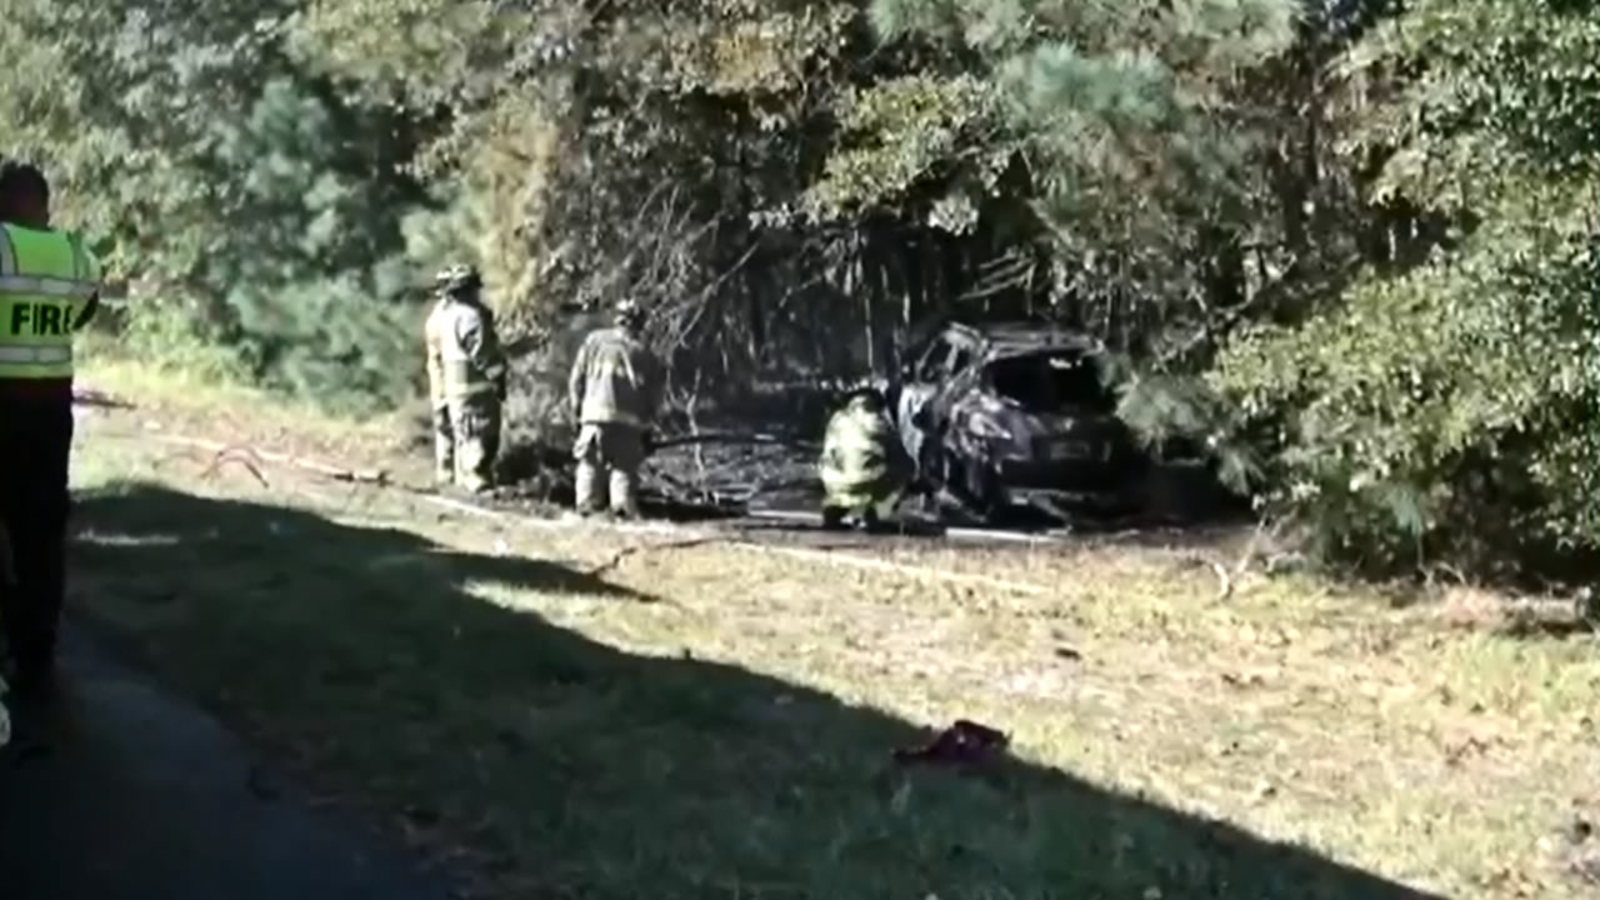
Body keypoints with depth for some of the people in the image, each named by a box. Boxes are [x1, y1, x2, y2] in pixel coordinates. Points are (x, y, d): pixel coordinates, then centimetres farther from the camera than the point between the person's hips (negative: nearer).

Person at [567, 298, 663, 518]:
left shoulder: (594, 341, 9)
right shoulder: (643, 352, 10)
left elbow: (576, 379, 8)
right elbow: (655, 393, 10)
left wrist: (577, 409, 16)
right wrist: (646, 418, 21)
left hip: (595, 414, 0)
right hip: (629, 420, 0)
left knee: (589, 465, 8)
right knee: (624, 467, 5)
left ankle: (586, 506, 0)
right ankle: (623, 509, -7)